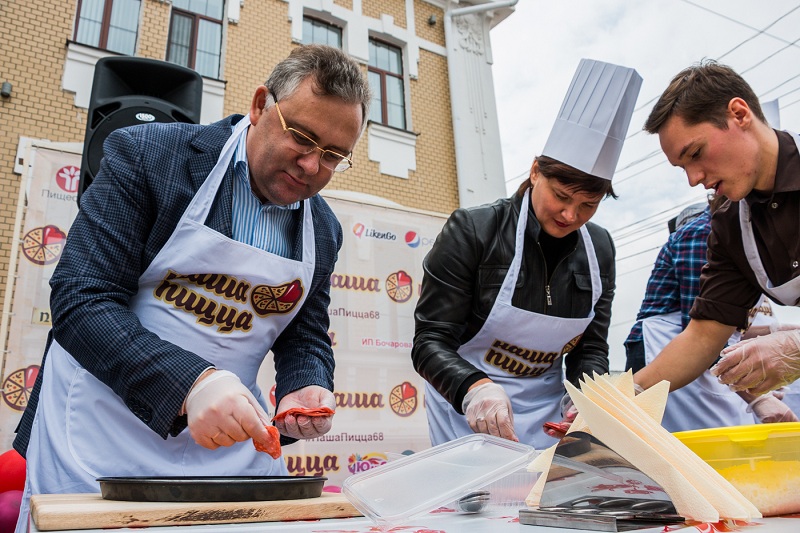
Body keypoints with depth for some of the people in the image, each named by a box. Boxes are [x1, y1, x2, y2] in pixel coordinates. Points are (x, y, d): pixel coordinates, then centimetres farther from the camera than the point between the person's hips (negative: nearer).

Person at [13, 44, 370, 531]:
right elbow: (81, 302, -18)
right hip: (102, 439, -3)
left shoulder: (324, 230, 2)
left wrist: (305, 392, -13)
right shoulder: (148, 154, -12)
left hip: (230, 443, 4)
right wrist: (191, 383, -33)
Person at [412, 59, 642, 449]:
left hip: (546, 411, 4)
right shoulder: (472, 230, -18)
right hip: (466, 408, -4)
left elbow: (590, 349, 2)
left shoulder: (599, 249, -3)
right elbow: (430, 342, -19)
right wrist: (474, 388, -38)